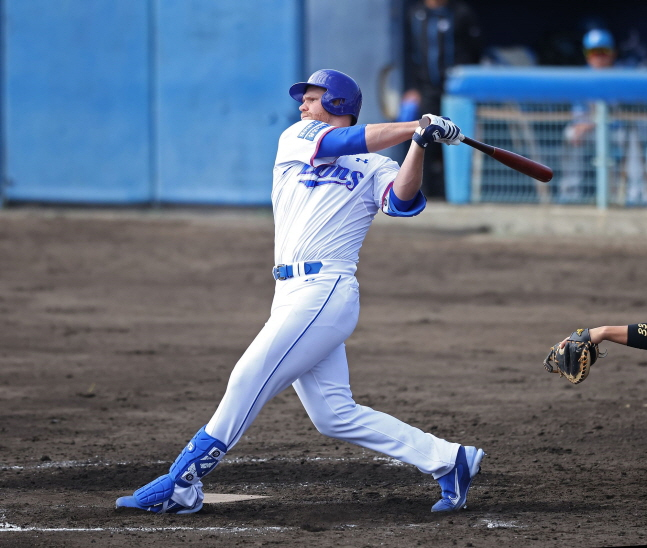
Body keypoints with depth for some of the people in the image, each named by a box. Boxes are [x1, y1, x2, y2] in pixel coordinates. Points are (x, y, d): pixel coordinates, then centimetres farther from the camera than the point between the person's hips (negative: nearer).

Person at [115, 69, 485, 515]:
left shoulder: (374, 168, 7)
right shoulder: (295, 139, 19)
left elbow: (402, 201, -12)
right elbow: (335, 143, 0)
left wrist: (419, 144, -25)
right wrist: (414, 127, -3)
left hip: (326, 292, -6)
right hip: (292, 294, 6)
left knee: (249, 380, -13)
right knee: (334, 414, 2)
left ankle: (180, 484, -10)